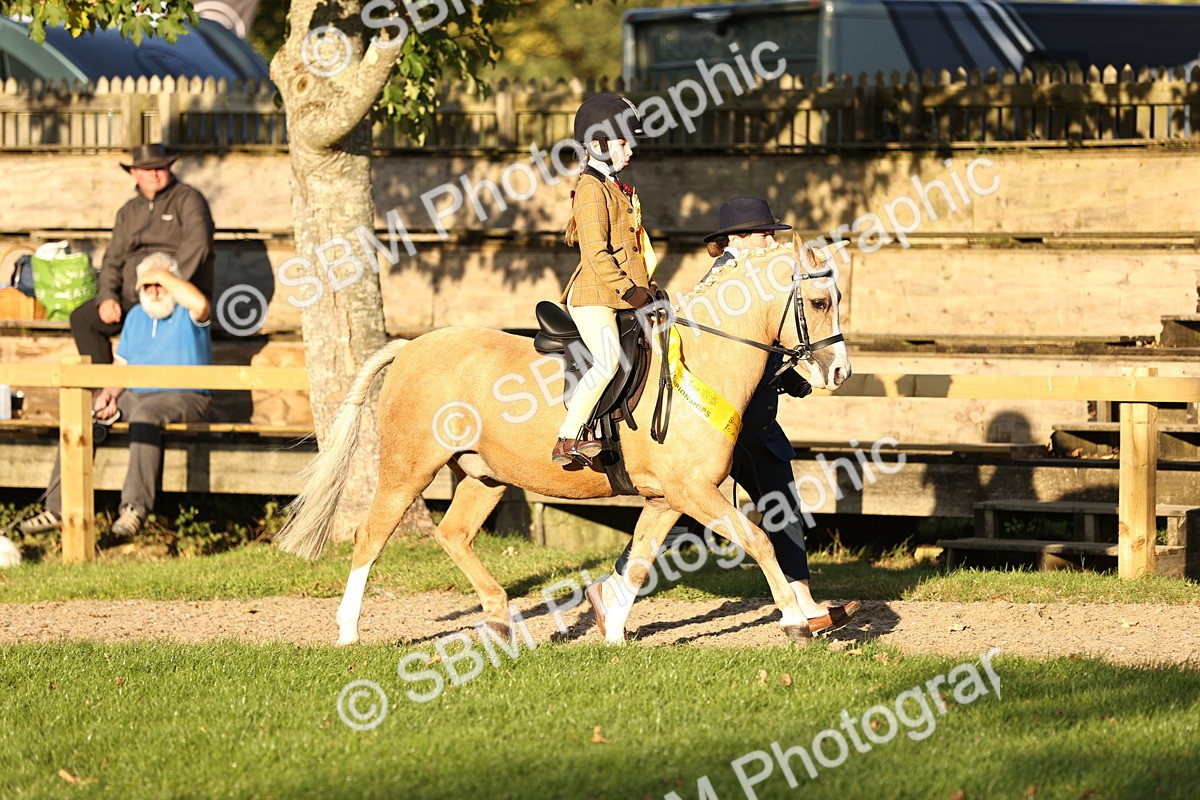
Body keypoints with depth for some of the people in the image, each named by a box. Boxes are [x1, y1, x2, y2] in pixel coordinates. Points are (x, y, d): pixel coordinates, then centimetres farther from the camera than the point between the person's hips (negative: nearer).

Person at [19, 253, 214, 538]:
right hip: (136, 395, 7)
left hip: (185, 398, -7)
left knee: (145, 413, -39)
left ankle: (135, 507, -42)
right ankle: (58, 508, -16)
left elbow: (201, 305, -27)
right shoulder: (136, 316, 20)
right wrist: (108, 394, -2)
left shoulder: (187, 314, 0)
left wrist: (163, 276, -16)